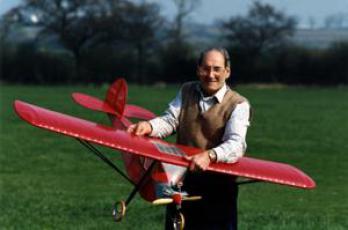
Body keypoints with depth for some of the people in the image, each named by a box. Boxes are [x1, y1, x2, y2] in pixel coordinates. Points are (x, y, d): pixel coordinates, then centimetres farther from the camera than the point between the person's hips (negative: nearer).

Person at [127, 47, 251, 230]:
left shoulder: (238, 105, -7)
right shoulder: (187, 92, 10)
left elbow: (236, 145, -21)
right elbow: (170, 120, 1)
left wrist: (209, 155, -41)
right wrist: (149, 126, -23)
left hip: (217, 186, -5)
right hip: (182, 182, 5)